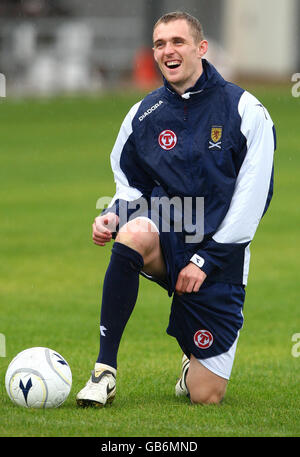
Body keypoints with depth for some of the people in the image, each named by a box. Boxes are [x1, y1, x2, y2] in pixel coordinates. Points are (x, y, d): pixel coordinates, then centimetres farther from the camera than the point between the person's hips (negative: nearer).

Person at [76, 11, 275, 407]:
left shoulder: (244, 110, -6)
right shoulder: (144, 115, 5)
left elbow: (253, 196, -9)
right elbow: (130, 184, 16)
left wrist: (206, 259, -13)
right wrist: (113, 216, -7)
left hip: (219, 257, -2)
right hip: (166, 241, 2)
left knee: (205, 397, -4)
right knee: (133, 233, -38)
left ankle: (194, 357, 37)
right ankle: (104, 370, -29)